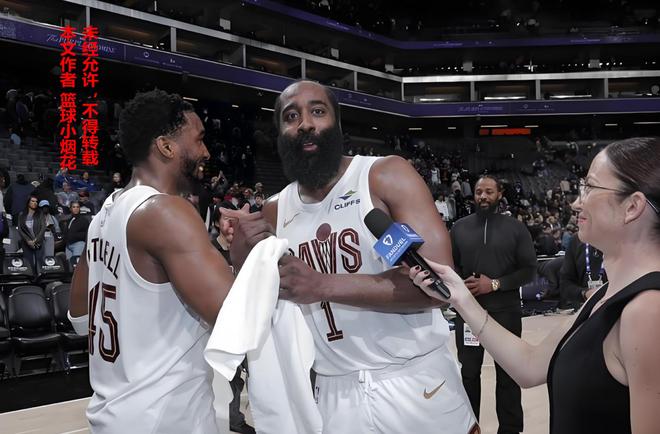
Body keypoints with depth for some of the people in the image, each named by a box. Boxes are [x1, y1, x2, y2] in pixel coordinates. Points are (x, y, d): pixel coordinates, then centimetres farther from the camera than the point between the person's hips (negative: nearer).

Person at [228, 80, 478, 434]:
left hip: (415, 384, -3)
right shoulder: (273, 212, 4)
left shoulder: (387, 176, -8)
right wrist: (244, 252, -8)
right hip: (335, 395, 4)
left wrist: (323, 285, -24)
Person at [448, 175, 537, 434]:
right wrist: (461, 283, -12)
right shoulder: (460, 227, 5)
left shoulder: (515, 228, -2)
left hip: (505, 310, -2)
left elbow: (529, 269, -4)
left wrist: (496, 284, -15)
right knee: (469, 371, 12)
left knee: (507, 373, 9)